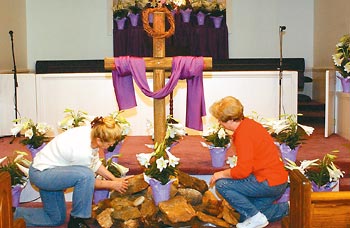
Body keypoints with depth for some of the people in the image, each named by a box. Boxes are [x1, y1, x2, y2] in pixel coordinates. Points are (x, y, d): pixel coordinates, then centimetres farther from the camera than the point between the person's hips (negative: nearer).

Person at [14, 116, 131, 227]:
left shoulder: (92, 133, -10)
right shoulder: (82, 151, -34)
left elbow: (95, 163, 7)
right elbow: (87, 178, -15)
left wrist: (115, 179, 2)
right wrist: (112, 185, -6)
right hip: (40, 174, -10)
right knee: (85, 175, -31)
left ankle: (14, 213, 23)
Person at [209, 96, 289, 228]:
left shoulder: (243, 134, -21)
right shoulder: (249, 124, 10)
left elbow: (242, 171, -25)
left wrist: (222, 174, -8)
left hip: (269, 183, -10)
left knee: (221, 185, -12)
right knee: (245, 217, 16)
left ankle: (256, 217, -6)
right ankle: (285, 209, 19)